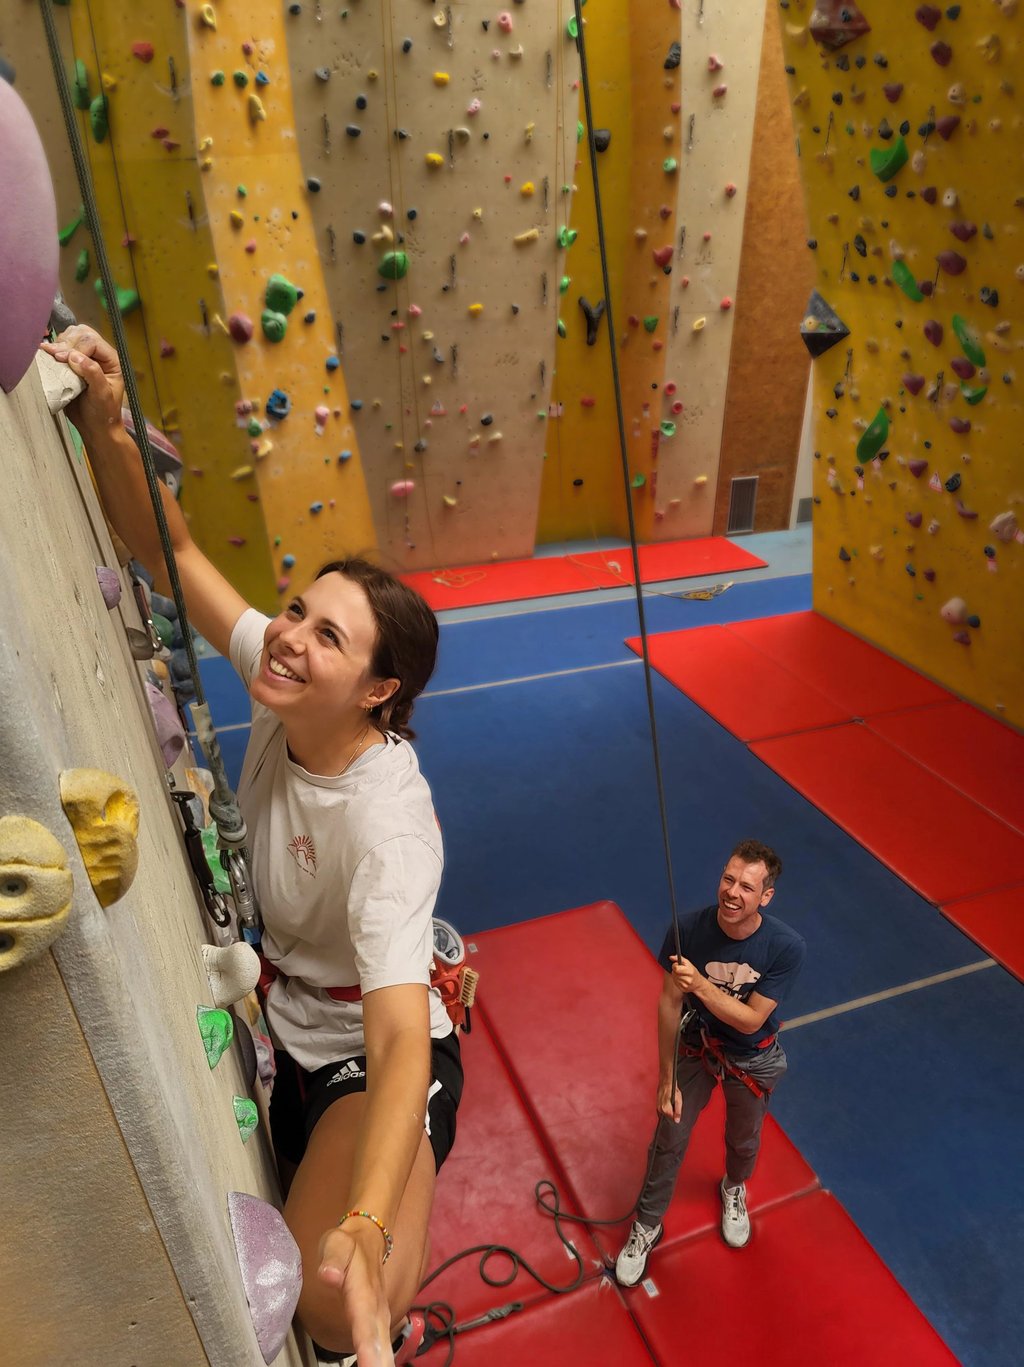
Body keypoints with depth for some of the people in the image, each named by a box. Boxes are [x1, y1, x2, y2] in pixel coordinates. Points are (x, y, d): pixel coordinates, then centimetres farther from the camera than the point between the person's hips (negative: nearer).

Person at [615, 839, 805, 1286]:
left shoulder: (785, 947, -30)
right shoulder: (688, 930, -29)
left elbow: (751, 1020, -27)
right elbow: (670, 1004, -17)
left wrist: (702, 985, -44)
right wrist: (666, 1079, -12)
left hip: (751, 1060, 0)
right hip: (694, 1046, 0)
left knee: (743, 1141, 26)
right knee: (669, 1141, 13)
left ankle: (734, 1190, 60)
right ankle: (646, 1228, 39)